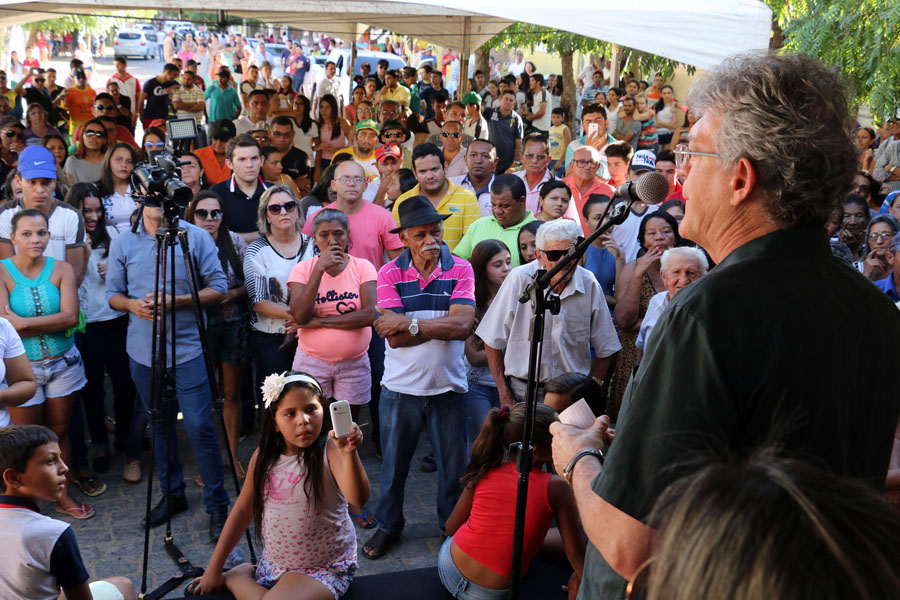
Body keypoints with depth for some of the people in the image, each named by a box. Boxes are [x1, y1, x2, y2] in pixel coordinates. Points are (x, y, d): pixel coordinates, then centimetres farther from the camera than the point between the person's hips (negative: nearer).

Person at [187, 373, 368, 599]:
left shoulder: (330, 451, -20)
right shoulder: (263, 457, -4)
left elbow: (358, 498, -35)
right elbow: (243, 510, 6)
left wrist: (350, 453, -54)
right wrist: (213, 569, 7)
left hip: (324, 569, -5)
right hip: (273, 564, 5)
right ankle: (239, 576, 26)